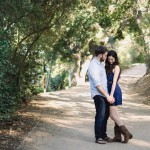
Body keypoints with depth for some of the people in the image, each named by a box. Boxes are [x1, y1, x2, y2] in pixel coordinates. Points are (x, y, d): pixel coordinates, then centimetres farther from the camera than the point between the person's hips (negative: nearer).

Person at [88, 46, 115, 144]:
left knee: (106, 114, 16)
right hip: (98, 94, -10)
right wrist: (107, 96, -23)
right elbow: (97, 84, -22)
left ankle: (103, 135, 29)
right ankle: (98, 137, -2)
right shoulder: (93, 66, -18)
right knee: (100, 115, -11)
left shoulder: (100, 63, 11)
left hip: (105, 94, 10)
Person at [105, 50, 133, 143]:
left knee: (113, 115, -8)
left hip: (114, 91, -8)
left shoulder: (116, 67, -8)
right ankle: (118, 136, 13)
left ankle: (126, 133, -3)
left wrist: (111, 95, -22)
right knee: (115, 114, 9)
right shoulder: (108, 67, 15)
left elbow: (114, 82, -16)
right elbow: (107, 80, 10)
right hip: (109, 90, 8)